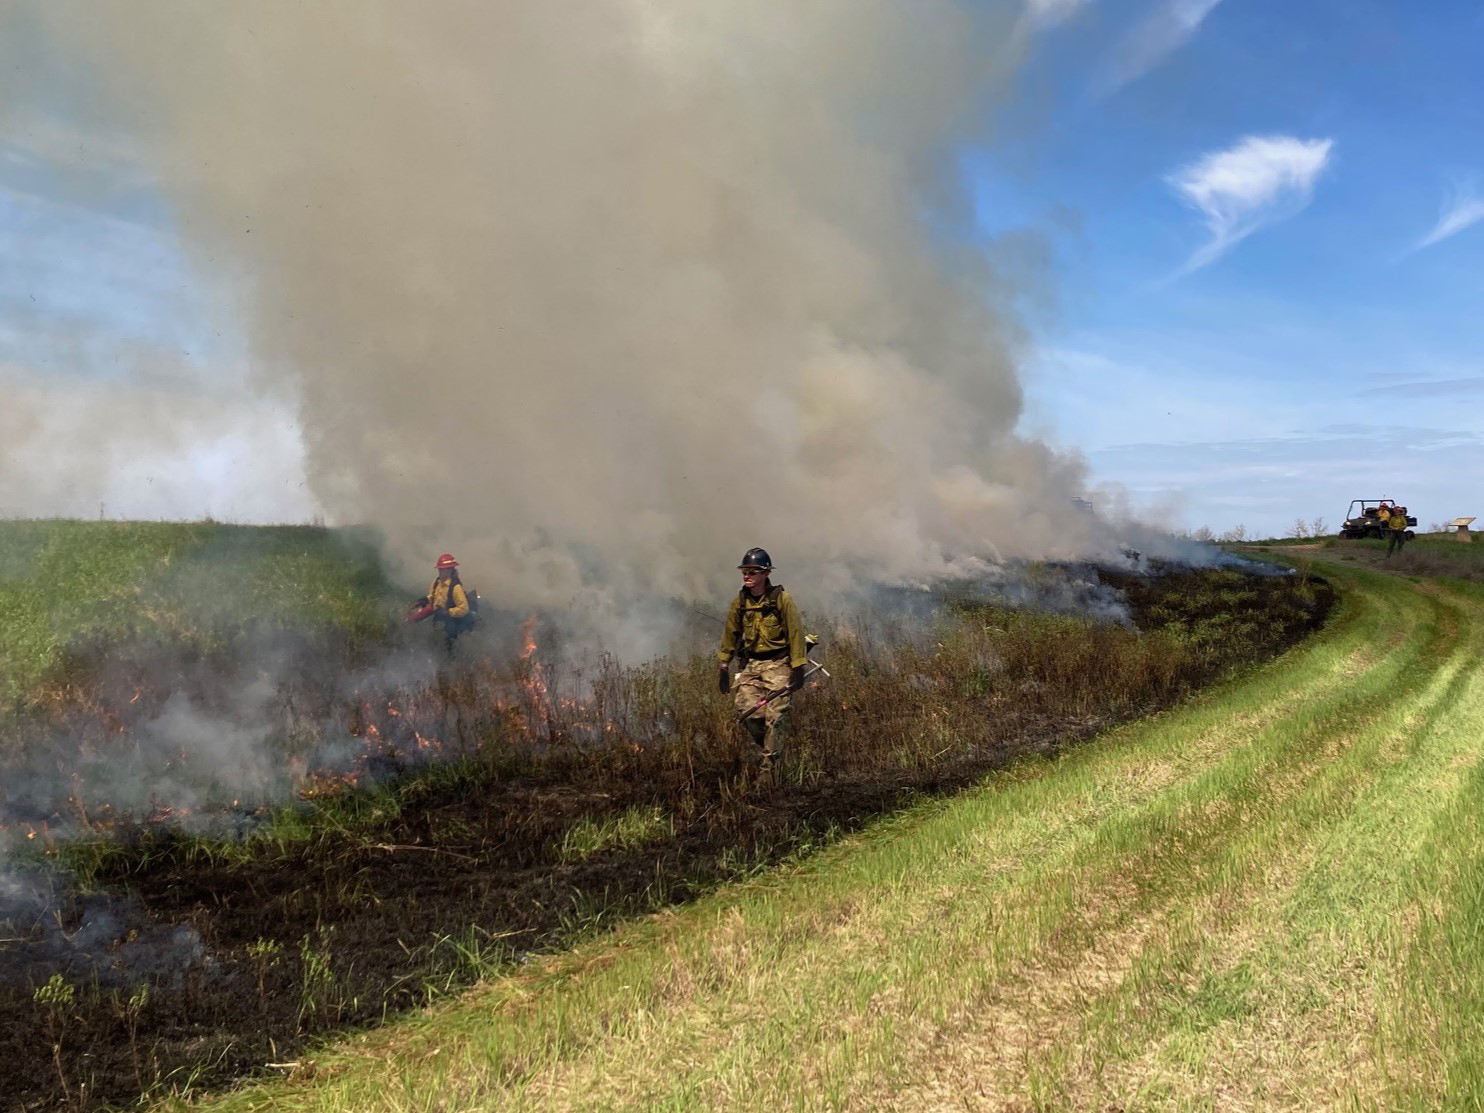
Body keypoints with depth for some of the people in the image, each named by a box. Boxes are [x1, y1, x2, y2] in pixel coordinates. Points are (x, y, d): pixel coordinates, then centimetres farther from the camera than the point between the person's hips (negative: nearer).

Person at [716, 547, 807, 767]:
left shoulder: (782, 600, -8)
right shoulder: (739, 602, 5)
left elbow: (796, 633, -7)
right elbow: (730, 634, 13)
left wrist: (798, 668, -10)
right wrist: (724, 667, 12)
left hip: (777, 664, -4)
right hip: (750, 664, 4)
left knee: (775, 716, -9)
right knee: (749, 712, -4)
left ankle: (770, 764, 0)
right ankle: (767, 748, 20)